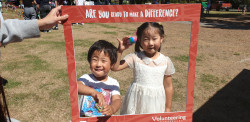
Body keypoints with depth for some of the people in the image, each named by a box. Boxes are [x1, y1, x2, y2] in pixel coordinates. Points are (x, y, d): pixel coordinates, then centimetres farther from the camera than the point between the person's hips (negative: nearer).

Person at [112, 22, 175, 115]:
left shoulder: (166, 61, -4)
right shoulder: (135, 58, -8)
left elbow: (168, 86, 3)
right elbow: (115, 67, -14)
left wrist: (168, 108, 8)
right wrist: (120, 50, -23)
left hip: (156, 102, 1)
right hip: (137, 101, -1)